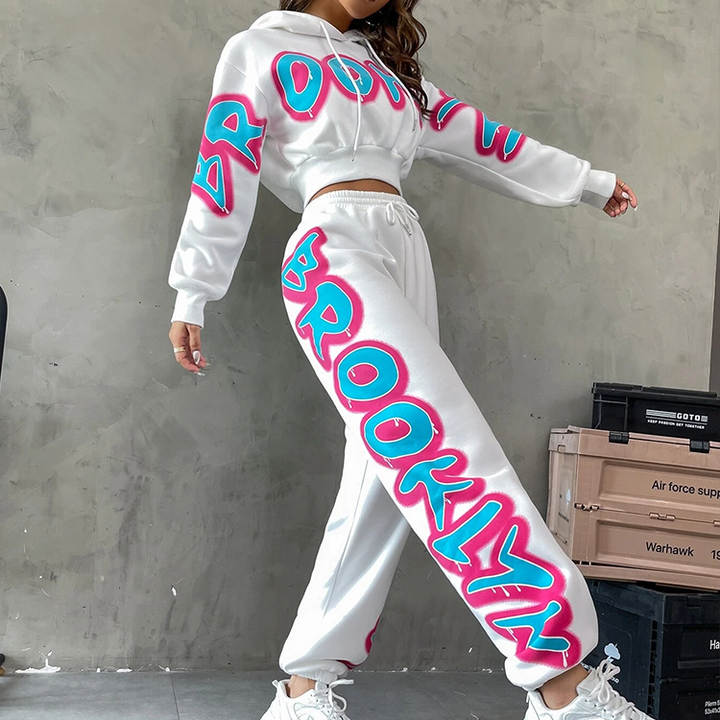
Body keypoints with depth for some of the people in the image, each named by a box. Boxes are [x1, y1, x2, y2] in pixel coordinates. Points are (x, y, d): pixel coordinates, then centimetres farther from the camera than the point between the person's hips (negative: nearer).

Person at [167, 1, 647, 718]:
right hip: (335, 258, -7)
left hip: (407, 257, 7)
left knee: (390, 476, -2)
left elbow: (474, 134, 30)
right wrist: (191, 297, 1)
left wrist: (587, 181, 32)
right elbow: (223, 170, 5)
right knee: (444, 450, -19)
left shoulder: (384, 63, 29)